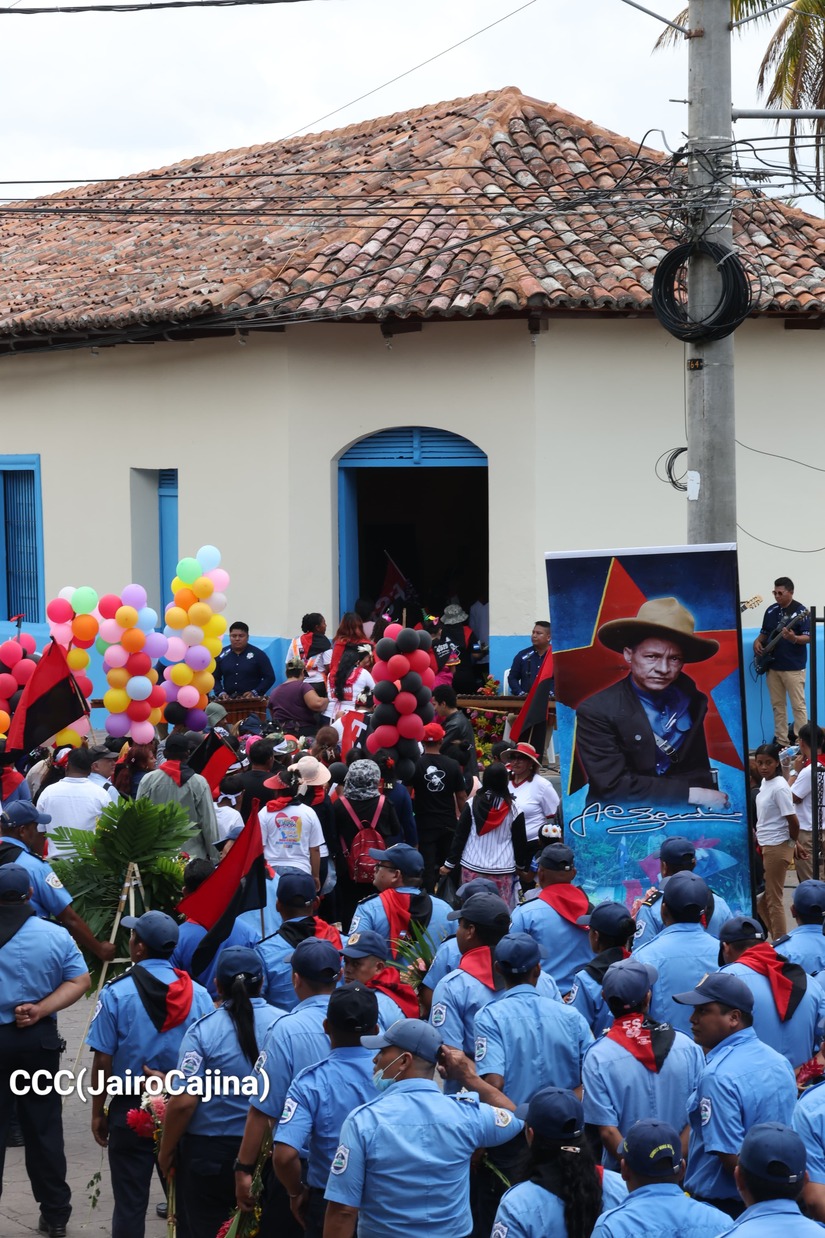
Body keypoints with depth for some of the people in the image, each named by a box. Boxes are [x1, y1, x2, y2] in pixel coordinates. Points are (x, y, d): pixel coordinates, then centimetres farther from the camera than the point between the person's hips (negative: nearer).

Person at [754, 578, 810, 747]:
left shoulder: (800, 611, -9)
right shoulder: (771, 610, 10)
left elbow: (808, 637, -12)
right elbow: (764, 632, 20)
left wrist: (794, 639, -30)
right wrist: (758, 642, 0)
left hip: (793, 667, -7)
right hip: (773, 666, 7)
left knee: (798, 705, -5)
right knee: (777, 705, 10)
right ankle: (781, 741, 16)